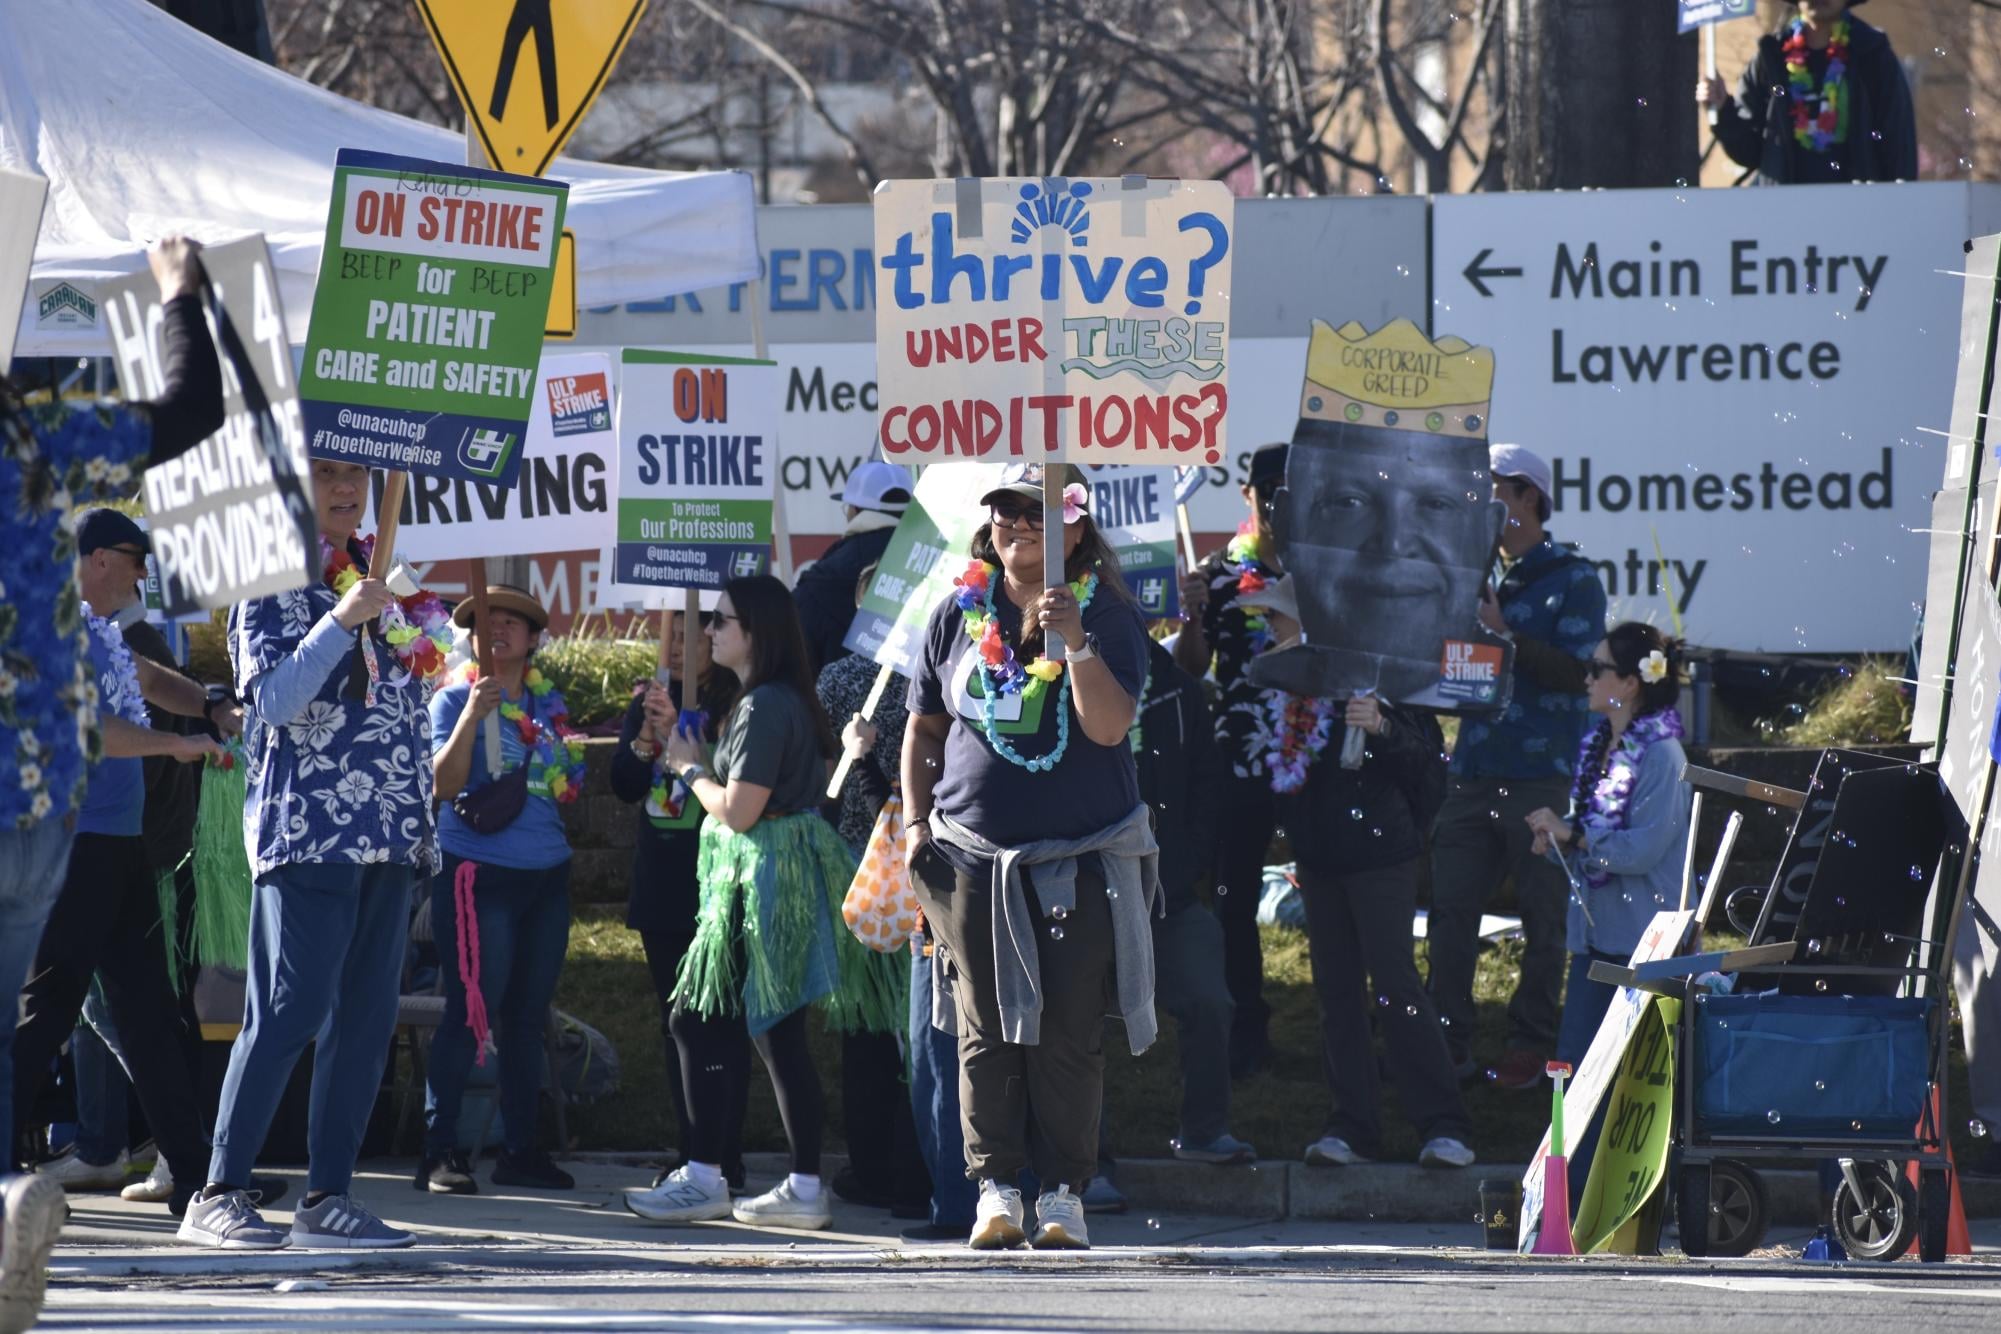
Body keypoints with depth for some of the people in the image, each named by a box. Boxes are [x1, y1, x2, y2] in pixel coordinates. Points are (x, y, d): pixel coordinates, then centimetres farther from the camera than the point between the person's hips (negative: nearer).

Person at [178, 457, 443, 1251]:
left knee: (367, 1015, 2)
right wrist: (341, 621, -24)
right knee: (289, 1011, -13)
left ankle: (328, 1196, 4)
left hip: (388, 833, 7)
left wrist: (423, 822, 20)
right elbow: (276, 699, -15)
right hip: (306, 829, -7)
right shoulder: (272, 586, -1)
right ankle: (218, 1194, -11)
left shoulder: (381, 583, 18)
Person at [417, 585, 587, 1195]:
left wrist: (571, 764, 5)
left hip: (546, 874, 6)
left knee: (528, 1015, 8)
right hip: (478, 870, -6)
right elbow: (444, 785, -13)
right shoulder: (455, 700, -1)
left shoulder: (549, 702, 14)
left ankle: (521, 1148, 13)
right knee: (469, 1012, -10)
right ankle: (440, 1151, -9)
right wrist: (472, 716, -22)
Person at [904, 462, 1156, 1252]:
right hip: (973, 856, 2)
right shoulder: (960, 615, 8)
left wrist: (1075, 640, -25)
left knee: (1069, 1035, -2)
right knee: (986, 1032, 0)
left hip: (1084, 860, -2)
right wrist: (916, 819, 8)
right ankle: (995, 1188, 5)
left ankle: (1063, 1193, 5)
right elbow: (923, 727, 18)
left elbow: (1108, 726, -14)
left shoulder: (1108, 616, -1)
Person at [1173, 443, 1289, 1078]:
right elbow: (1191, 668, 6)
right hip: (1240, 761, 1)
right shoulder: (1219, 570, 5)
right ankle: (1245, 1032, 10)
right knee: (1233, 899, 2)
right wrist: (1192, 615, -13)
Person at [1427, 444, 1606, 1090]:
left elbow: (1576, 672, -12)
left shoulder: (1573, 581, -1)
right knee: (1449, 910, 1)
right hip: (1472, 771, 6)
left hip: (1541, 775, -6)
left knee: (1543, 918, 0)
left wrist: (1503, 634, -17)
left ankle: (1530, 1045, 7)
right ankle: (1448, 1043, 6)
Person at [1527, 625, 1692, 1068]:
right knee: (1574, 1061, 7)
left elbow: (1644, 849, -20)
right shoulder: (1596, 745, 12)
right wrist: (1556, 839, 0)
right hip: (1594, 931, 8)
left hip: (1644, 937, -8)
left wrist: (1570, 835, -18)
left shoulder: (1661, 756, -13)